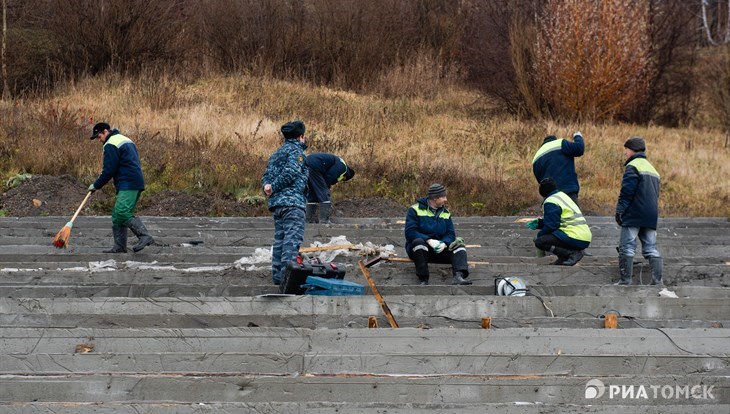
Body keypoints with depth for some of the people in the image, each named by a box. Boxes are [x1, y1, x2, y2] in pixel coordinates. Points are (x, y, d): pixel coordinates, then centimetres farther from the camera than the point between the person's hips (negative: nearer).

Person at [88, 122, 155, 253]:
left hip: (128, 185, -10)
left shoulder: (111, 145, -7)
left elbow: (108, 171, -12)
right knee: (117, 215, 10)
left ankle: (144, 236, -25)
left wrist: (96, 186, -1)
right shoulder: (125, 140, 24)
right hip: (137, 183, 10)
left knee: (123, 213, -19)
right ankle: (119, 247, 9)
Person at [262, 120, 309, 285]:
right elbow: (290, 172, -17)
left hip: (276, 203, 9)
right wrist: (274, 188, -11)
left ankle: (278, 275, 10)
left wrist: (267, 186, -4)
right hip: (292, 200, -9)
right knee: (292, 238, -13)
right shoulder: (296, 151, -3)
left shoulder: (276, 154, 24)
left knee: (279, 239, 10)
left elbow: (266, 176, 16)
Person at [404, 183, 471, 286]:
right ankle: (423, 280, -41)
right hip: (418, 249, -5)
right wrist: (429, 240, -26)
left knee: (459, 246, -15)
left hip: (439, 249, 5)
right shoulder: (415, 210, -4)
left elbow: (450, 234, 5)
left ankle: (458, 276, -42)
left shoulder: (445, 213, 12)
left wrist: (444, 243, -19)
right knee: (418, 241, -36)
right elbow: (409, 233, -14)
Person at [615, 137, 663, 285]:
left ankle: (625, 281, -7)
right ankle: (657, 280, -3)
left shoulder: (633, 166, -6)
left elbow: (626, 191, -14)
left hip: (634, 216, -8)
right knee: (651, 248, 7)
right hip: (651, 216, 8)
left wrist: (619, 210, -9)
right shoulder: (652, 169, 22)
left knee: (627, 248, -4)